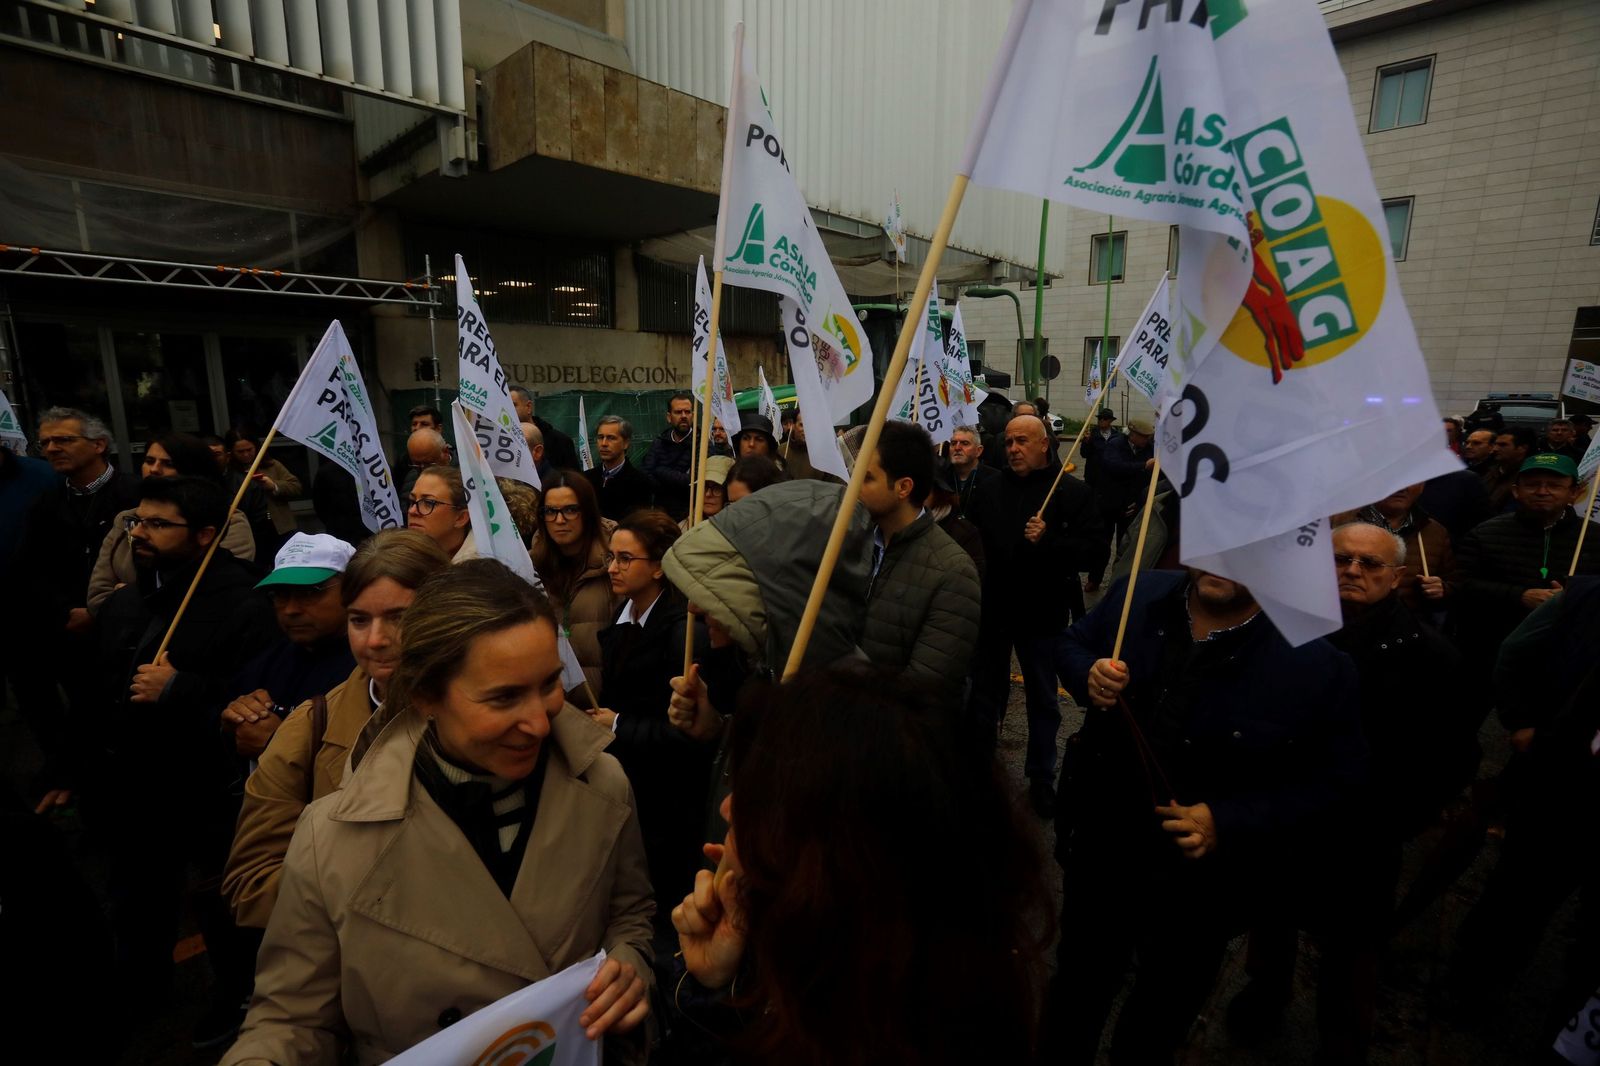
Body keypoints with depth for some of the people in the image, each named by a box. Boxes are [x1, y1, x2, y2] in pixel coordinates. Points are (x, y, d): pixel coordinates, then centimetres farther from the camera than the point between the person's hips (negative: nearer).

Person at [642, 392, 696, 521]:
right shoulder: (659, 442, 9)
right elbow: (648, 479, -1)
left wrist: (661, 471, -3)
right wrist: (680, 481, -12)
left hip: (689, 514, -3)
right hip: (662, 511, 3)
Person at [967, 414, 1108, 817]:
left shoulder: (1072, 492, -6)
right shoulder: (989, 490, 3)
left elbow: (1097, 552, -13)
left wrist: (1048, 541, -25)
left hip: (1042, 615, -2)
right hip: (991, 611, 3)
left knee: (1043, 700, 15)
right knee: (985, 693, 15)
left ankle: (1041, 777, 33)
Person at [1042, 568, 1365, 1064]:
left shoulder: (1318, 664, -20)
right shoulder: (1137, 597, -12)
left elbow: (1335, 780, -12)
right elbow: (1074, 643, 4)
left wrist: (1228, 824, -23)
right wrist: (1090, 677, -19)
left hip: (1201, 887, -2)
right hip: (1098, 853, 2)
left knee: (1161, 1015, 28)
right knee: (1077, 989, 27)